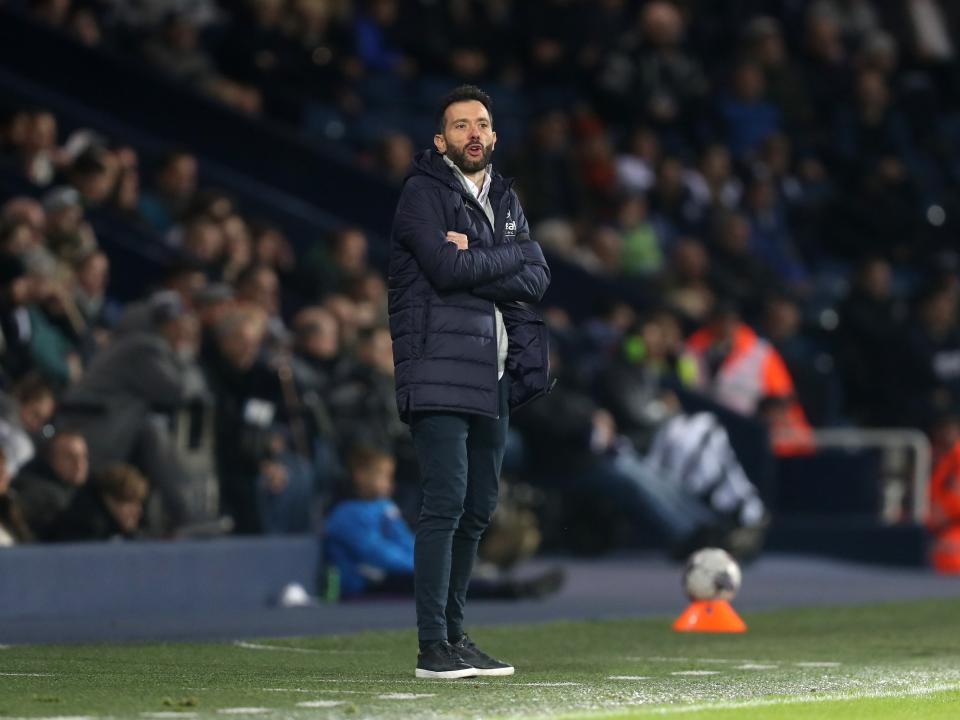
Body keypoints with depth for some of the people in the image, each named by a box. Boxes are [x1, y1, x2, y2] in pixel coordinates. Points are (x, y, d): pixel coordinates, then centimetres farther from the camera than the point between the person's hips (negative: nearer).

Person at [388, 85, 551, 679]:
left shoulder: (505, 200, 19)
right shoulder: (423, 192, -3)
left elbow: (536, 280, 6)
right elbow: (447, 269, -18)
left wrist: (475, 263, -9)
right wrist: (507, 257, -4)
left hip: (494, 375, 8)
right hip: (439, 372, -7)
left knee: (478, 509, 9)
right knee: (446, 502, -14)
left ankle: (454, 634, 17)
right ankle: (433, 646, -14)